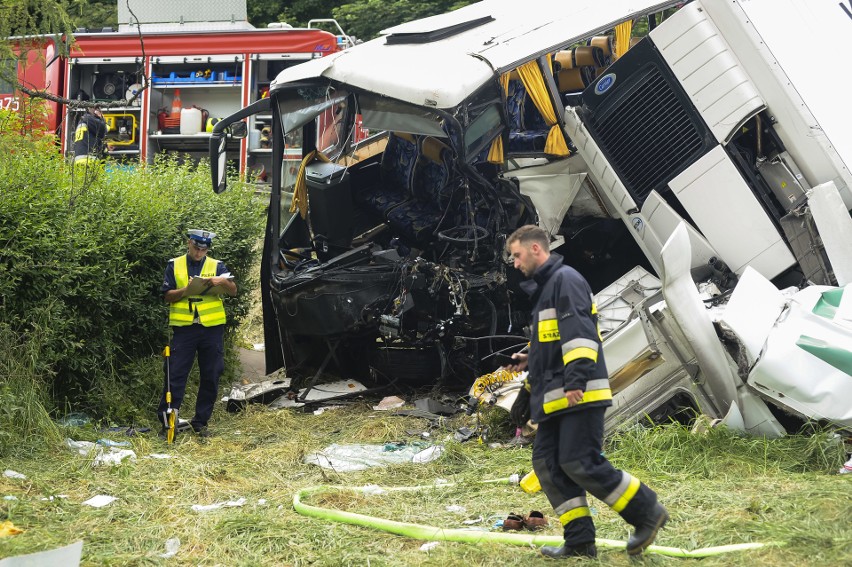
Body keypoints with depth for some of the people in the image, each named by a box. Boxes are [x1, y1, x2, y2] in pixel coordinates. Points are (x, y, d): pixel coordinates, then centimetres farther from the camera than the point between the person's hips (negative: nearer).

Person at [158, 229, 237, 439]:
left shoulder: (216, 266, 9)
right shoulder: (174, 265, 8)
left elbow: (233, 291, 0)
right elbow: (168, 296, 2)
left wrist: (223, 281, -21)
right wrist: (187, 290, -16)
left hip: (212, 328, 2)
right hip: (183, 328, -1)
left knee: (210, 377, 4)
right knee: (175, 374, -3)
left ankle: (201, 422, 15)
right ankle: (166, 420, 2)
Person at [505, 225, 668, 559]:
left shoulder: (565, 279, -8)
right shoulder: (543, 289, 23)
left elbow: (579, 334, -20)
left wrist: (576, 380, -26)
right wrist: (531, 360, 20)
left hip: (579, 396, -10)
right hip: (554, 399, 10)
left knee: (580, 465, -14)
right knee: (547, 464, 4)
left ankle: (647, 512, 0)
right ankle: (579, 542, 5)